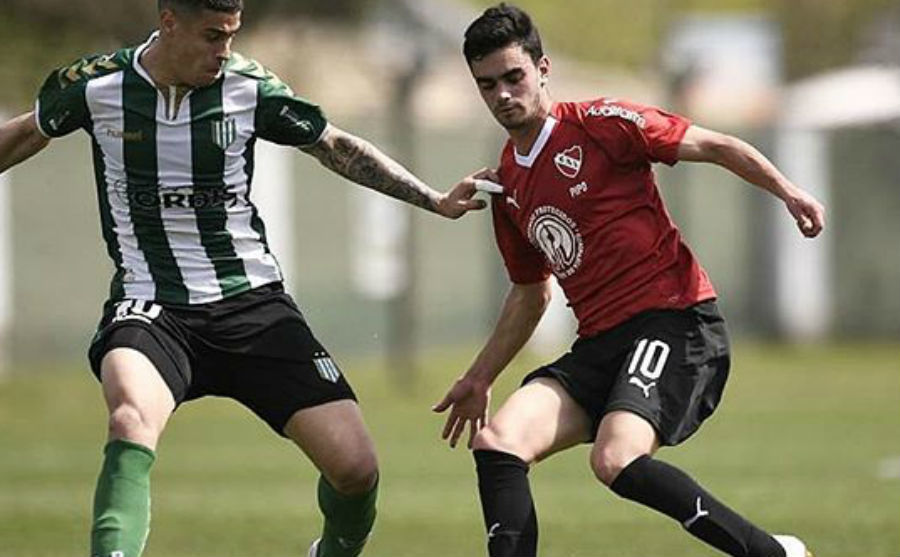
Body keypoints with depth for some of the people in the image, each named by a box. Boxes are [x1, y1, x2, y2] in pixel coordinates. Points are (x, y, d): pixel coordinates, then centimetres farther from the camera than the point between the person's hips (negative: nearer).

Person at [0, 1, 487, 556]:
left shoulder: (250, 88, -5)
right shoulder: (95, 85, -6)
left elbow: (336, 146, 10)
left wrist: (435, 201, 6)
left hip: (252, 302, 2)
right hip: (150, 306, -2)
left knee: (355, 466, -8)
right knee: (133, 421, -37)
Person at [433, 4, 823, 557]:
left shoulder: (599, 123, -4)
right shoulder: (507, 186, 17)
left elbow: (718, 147, -1)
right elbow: (530, 294, 30)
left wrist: (789, 192, -15)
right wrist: (479, 379, 30)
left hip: (675, 320, -7)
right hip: (600, 345, 7)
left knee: (615, 460, -29)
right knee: (496, 439, -15)